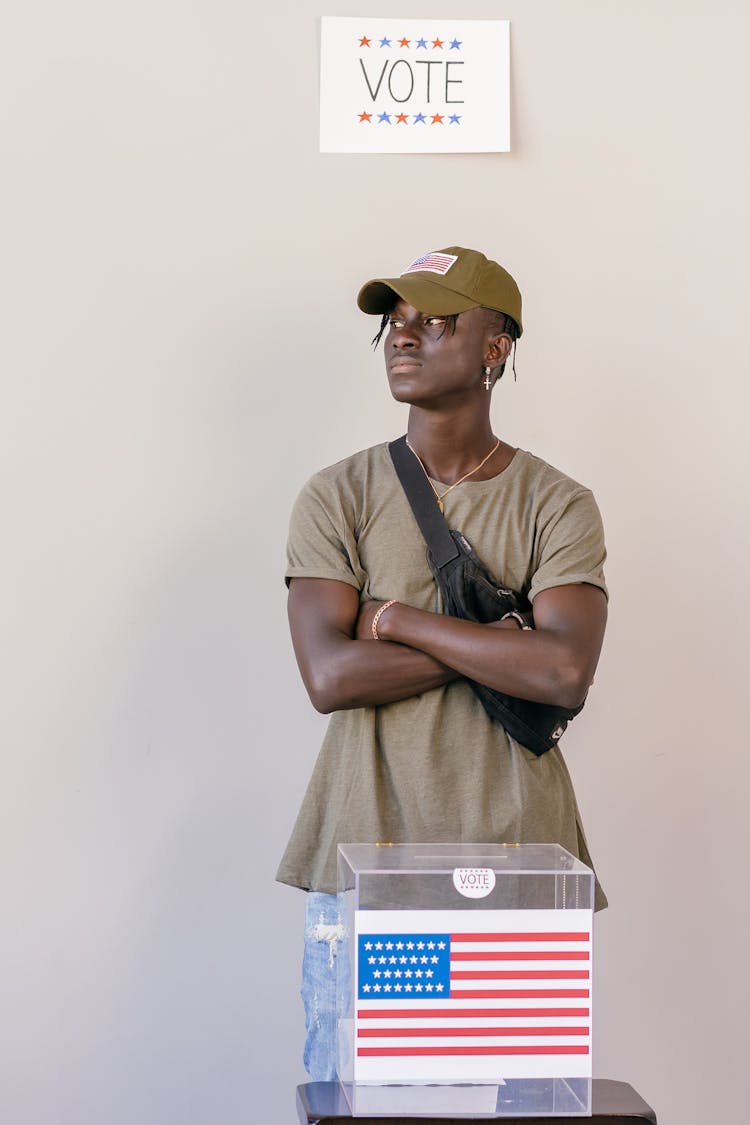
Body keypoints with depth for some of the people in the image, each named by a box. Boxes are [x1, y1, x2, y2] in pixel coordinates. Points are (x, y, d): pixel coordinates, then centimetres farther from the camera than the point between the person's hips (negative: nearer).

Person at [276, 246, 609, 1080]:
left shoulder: (557, 504, 3)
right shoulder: (337, 497, 4)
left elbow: (565, 672, -14)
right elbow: (330, 675, -9)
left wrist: (396, 618, -9)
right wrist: (499, 647, -10)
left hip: (511, 856, 0)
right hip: (363, 852, 1)